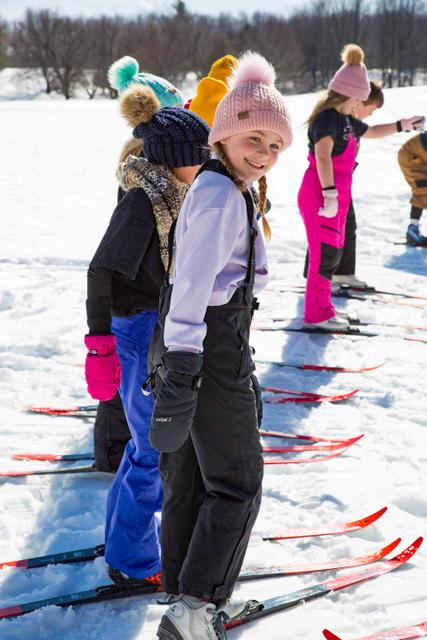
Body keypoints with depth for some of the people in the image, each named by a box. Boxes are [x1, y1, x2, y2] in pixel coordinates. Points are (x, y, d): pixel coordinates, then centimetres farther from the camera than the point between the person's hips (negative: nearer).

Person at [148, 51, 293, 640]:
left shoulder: (216, 188, 15)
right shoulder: (223, 195, -18)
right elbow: (193, 282, -27)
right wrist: (182, 368, -33)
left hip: (192, 346, 9)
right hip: (212, 352, -9)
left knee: (187, 478, 16)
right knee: (238, 483, 0)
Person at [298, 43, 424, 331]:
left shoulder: (344, 120, 14)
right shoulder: (327, 118, -17)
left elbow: (370, 132, 33)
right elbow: (322, 157, -29)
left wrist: (403, 125, 26)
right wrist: (330, 195, -35)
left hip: (337, 196, 10)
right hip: (319, 196, -10)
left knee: (332, 253, 16)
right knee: (325, 254, -7)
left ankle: (322, 307, 26)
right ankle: (317, 315, -1)